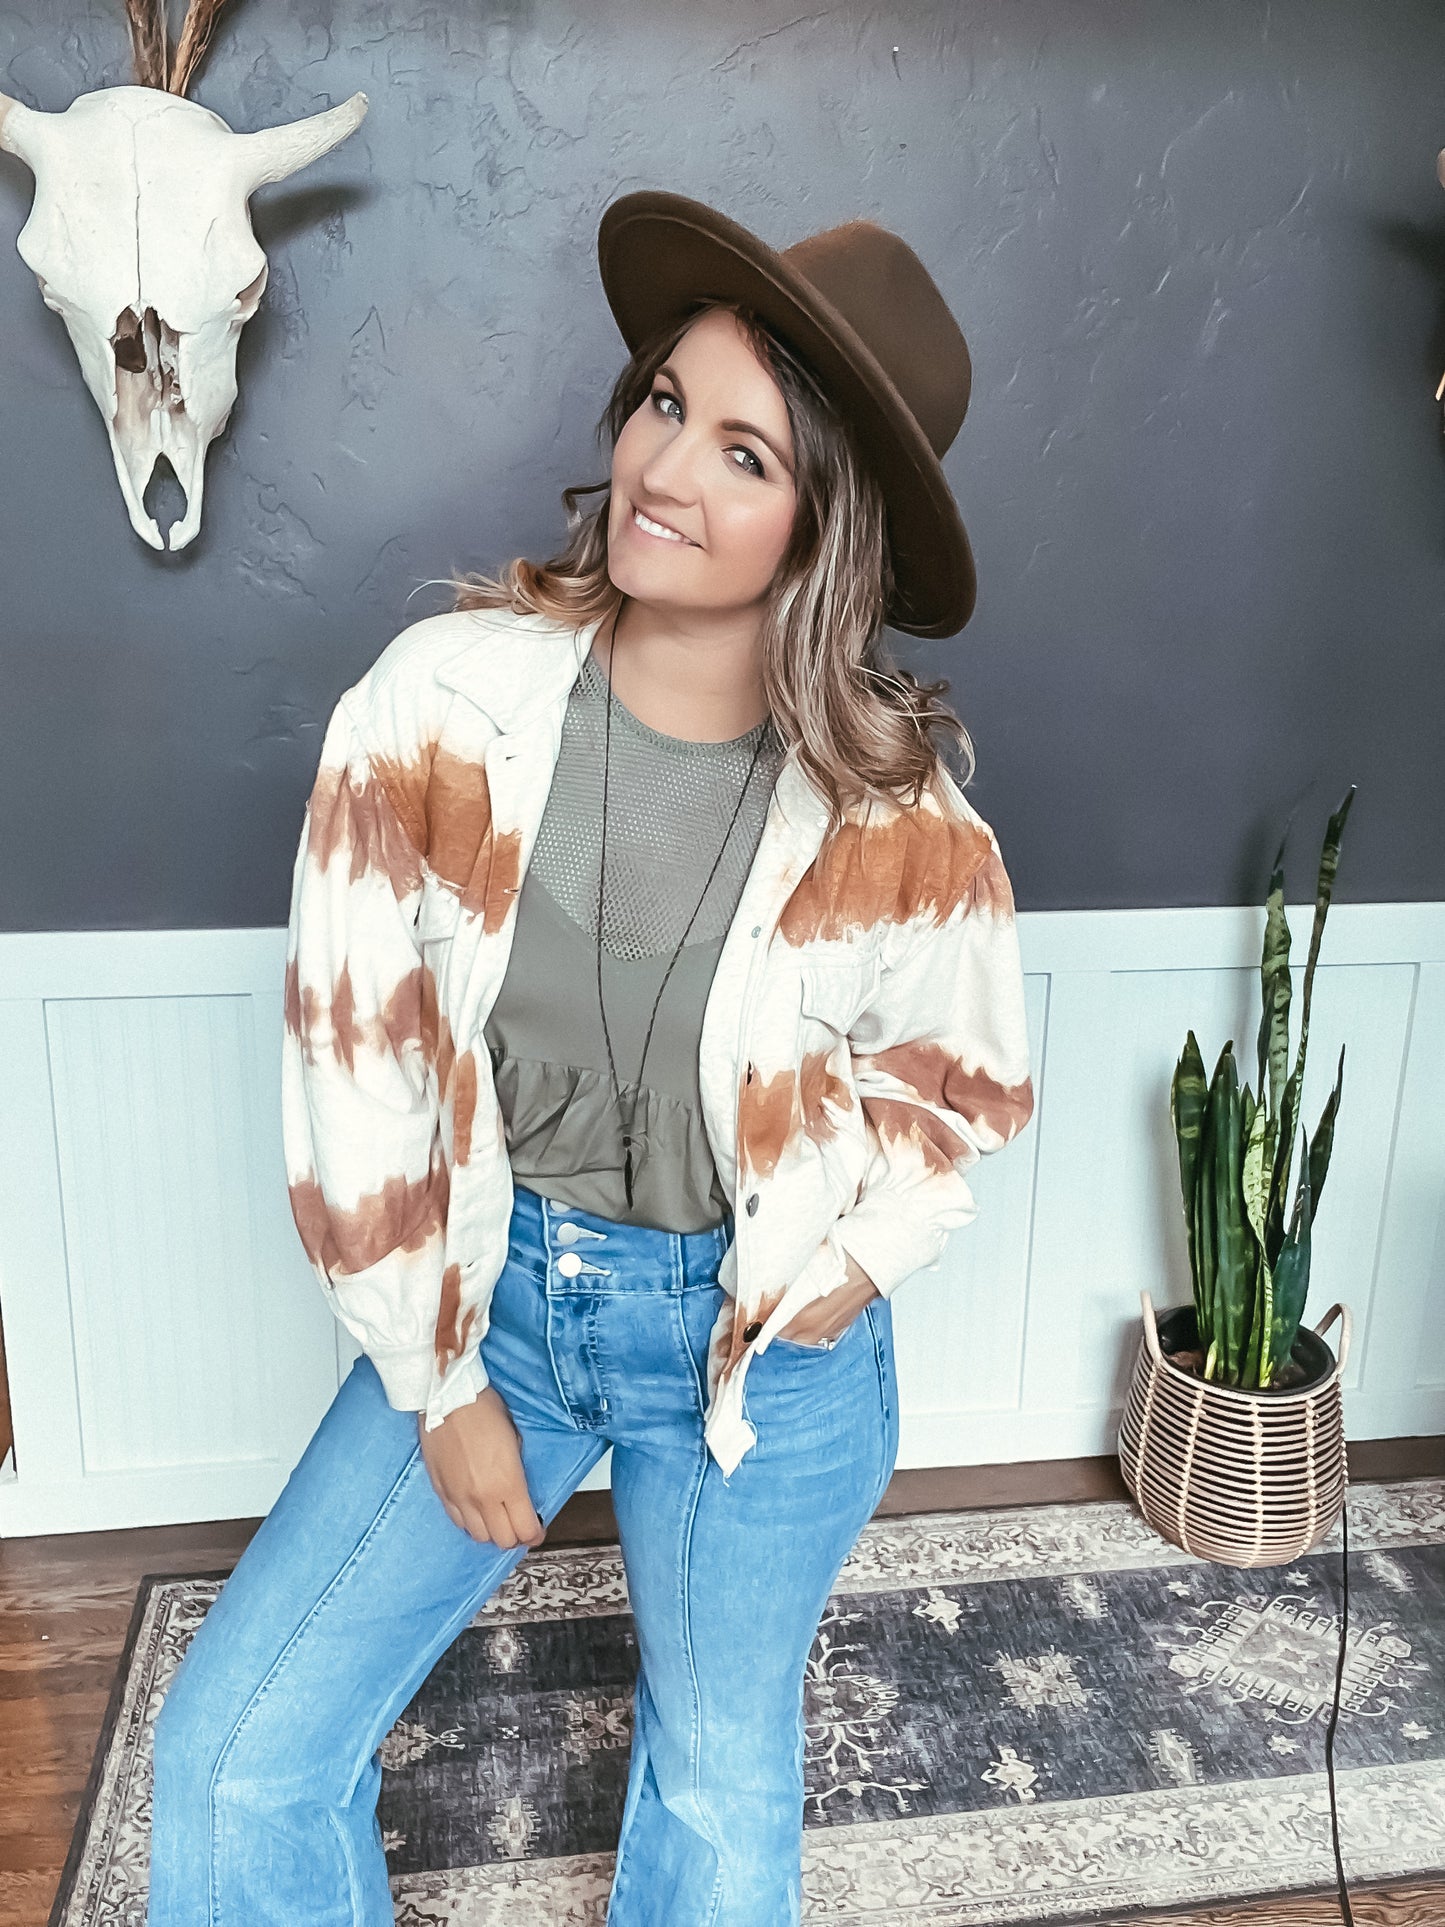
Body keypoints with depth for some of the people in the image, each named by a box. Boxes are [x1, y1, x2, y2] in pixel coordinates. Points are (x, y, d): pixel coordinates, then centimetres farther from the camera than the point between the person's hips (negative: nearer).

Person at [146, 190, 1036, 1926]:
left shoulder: (894, 804, -15)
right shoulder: (447, 702, -16)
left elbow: (964, 1076, 3)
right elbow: (354, 1049, -9)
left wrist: (854, 1261, -11)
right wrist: (436, 1381, -5)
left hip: (762, 1339, 0)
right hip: (491, 1289, 1)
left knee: (722, 1782, 21)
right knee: (236, 1754, 6)